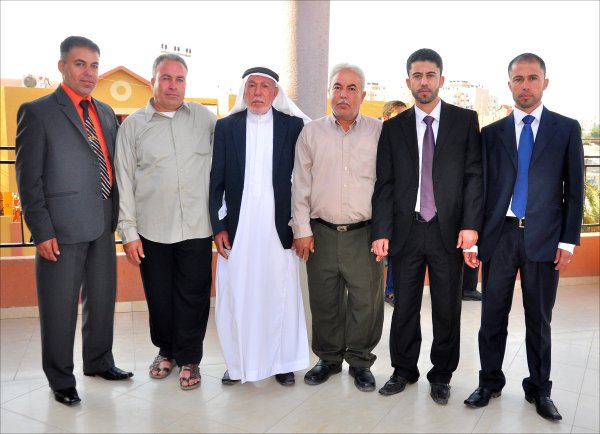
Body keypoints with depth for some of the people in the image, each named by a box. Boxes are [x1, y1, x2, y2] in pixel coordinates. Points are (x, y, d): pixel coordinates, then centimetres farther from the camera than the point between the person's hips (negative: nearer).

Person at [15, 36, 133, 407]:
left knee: (103, 299, 17)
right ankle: (61, 380, 24)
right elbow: (28, 178, -9)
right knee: (60, 307, 6)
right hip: (62, 229, -6)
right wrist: (41, 231, -12)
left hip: (103, 226, 6)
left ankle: (99, 362, 36)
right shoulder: (37, 112, -5)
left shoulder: (106, 112, 12)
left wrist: (116, 216, 7)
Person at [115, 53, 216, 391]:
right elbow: (125, 181, 2)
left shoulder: (204, 117, 5)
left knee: (193, 296, 5)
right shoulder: (133, 125, 4)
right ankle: (166, 350, 35)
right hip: (152, 230, 1)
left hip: (196, 227, 0)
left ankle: (189, 358, 24)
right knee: (159, 296, 12)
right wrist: (129, 232, -2)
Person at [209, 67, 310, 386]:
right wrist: (218, 226, -1)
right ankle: (238, 363, 21)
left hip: (279, 227, -1)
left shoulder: (293, 125, 3)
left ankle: (283, 362, 21)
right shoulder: (226, 126, 6)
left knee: (281, 295, 6)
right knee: (235, 297, 6)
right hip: (236, 228, 1)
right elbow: (216, 181, 4)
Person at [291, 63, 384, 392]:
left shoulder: (379, 132, 3)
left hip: (364, 233, -1)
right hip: (321, 232, 1)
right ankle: (329, 358, 30)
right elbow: (300, 185, 6)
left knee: (367, 301, 4)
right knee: (324, 301, 11)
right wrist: (301, 229, 1)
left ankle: (360, 361, 25)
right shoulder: (311, 133, 7)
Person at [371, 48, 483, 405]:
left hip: (449, 230, -1)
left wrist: (471, 224, -10)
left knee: (447, 308, 9)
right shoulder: (393, 127, 8)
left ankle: (442, 375, 26)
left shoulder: (465, 120, 5)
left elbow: (474, 175, 0)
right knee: (405, 306, 10)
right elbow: (385, 184, 4)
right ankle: (404, 370, 28)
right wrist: (382, 232, -4)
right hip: (406, 229, 1)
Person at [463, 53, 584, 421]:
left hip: (543, 237, -1)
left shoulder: (567, 129, 6)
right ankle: (490, 382, 23)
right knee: (493, 316, 7)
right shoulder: (491, 133, 8)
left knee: (539, 319, 10)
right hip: (499, 235, 1)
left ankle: (539, 389, 26)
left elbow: (574, 189, 4)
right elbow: (480, 187, 6)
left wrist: (569, 239, -4)